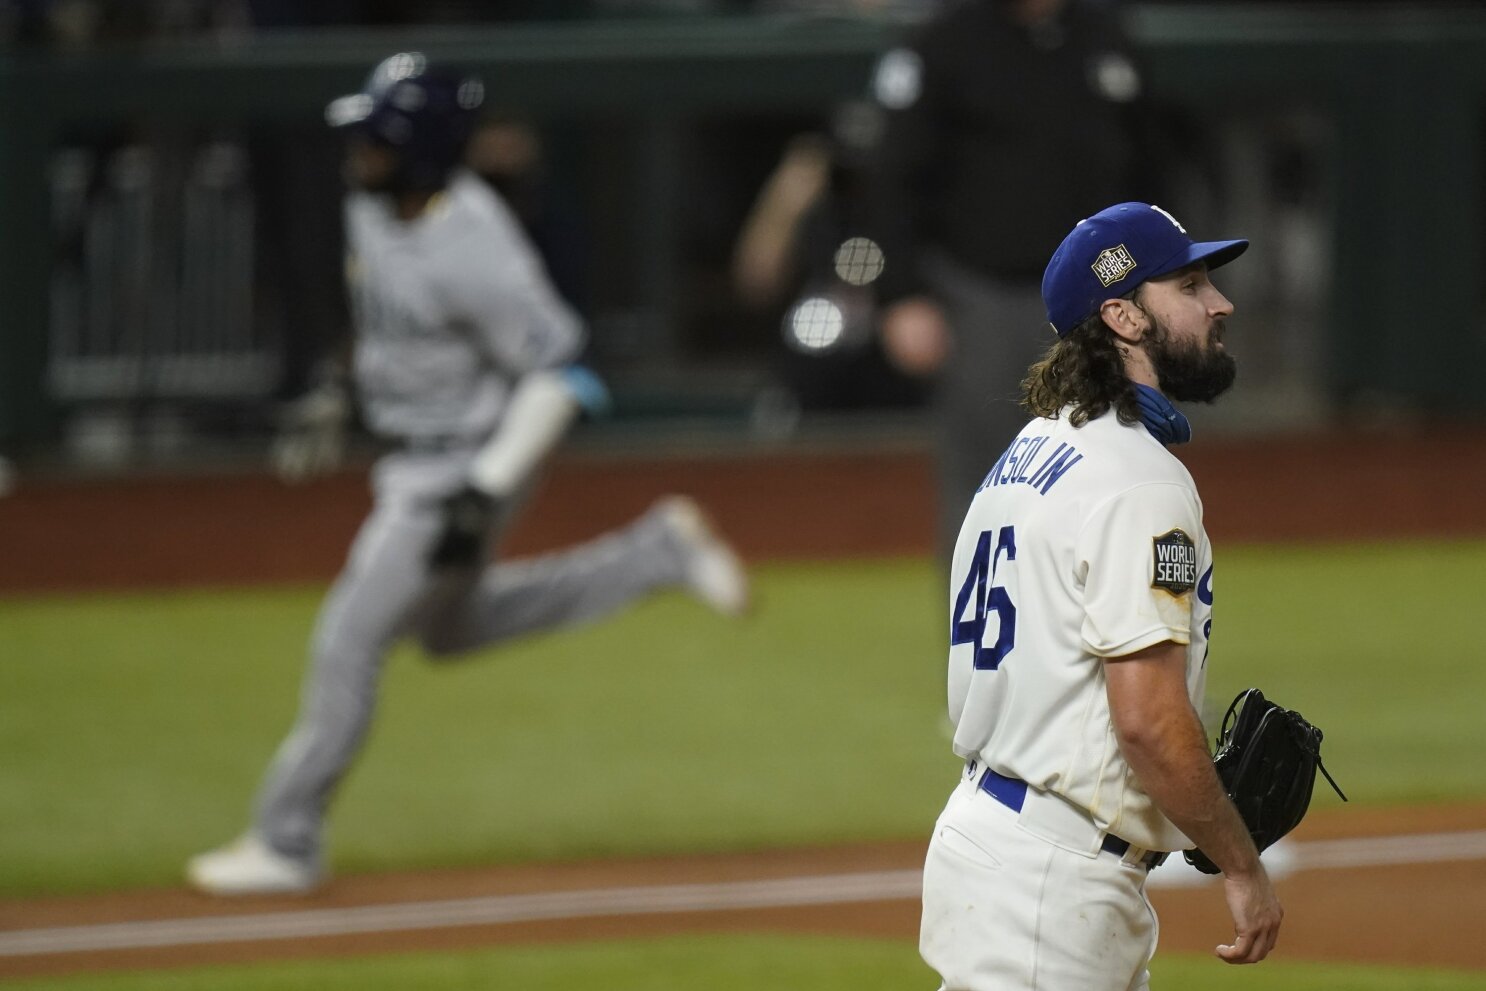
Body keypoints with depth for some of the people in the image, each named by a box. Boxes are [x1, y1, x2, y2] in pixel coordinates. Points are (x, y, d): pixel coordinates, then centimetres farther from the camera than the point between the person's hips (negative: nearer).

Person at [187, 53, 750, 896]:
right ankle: (658, 554, 27)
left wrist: (483, 493, -29)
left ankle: (287, 843, 7)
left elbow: (558, 371, -28)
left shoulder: (470, 252, -31)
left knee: (352, 637, -6)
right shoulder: (373, 202, -5)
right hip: (413, 457, 10)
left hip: (465, 464, -10)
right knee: (447, 628, 25)